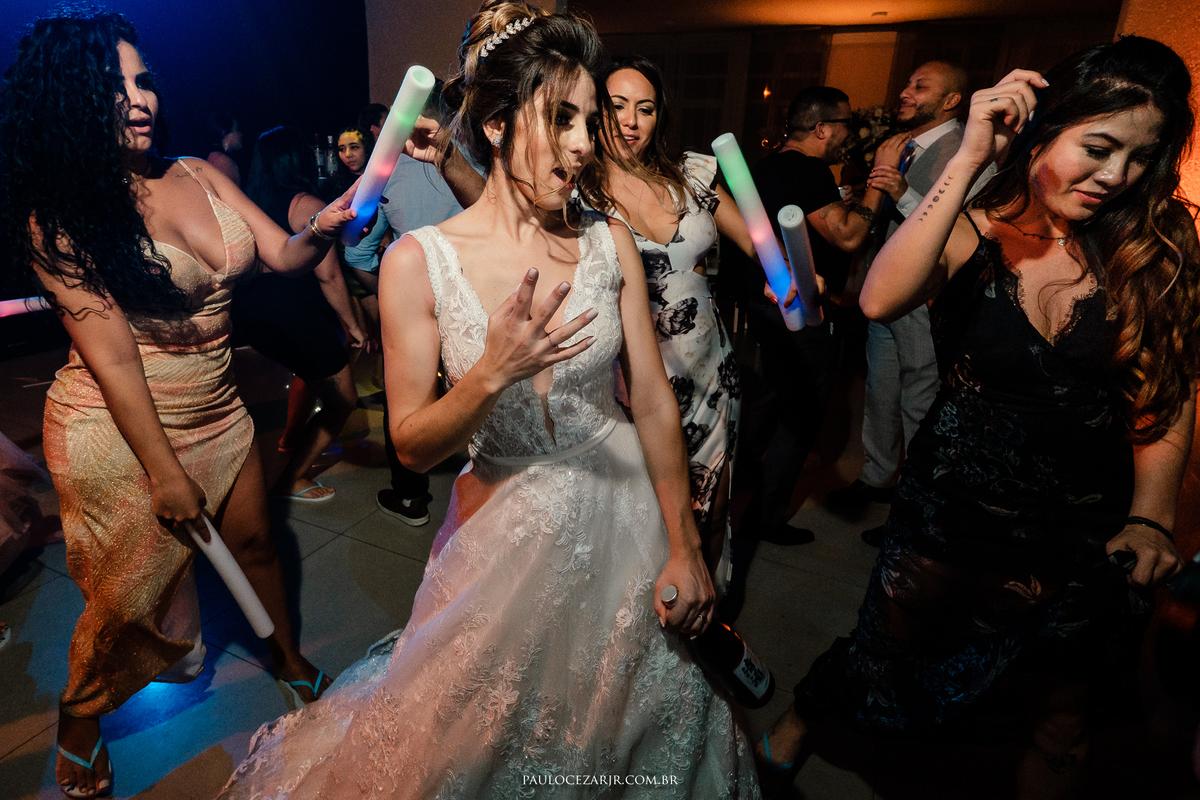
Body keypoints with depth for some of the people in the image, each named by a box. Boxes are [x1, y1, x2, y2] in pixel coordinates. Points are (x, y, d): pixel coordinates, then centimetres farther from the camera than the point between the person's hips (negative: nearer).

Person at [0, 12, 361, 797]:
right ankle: (78, 734, 41)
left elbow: (282, 255, -2)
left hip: (216, 413, 5)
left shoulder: (198, 174, 0)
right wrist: (163, 470, -19)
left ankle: (290, 659, 46)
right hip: (118, 433, -5)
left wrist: (320, 229, -25)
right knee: (127, 598, 10)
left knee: (255, 541, 19)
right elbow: (112, 355, -19)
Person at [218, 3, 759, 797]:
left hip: (622, 516, 2)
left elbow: (654, 398, -4)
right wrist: (492, 373, -31)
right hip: (506, 533, -1)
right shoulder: (418, 261, -14)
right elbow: (414, 445, -11)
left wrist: (684, 546, -3)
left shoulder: (610, 241, -7)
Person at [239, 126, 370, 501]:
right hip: (295, 318, -8)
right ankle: (290, 478, 11)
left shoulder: (249, 203, 7)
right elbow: (328, 276, -16)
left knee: (313, 367, 34)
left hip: (251, 313, 8)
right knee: (342, 400, 7)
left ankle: (291, 438, 51)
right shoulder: (307, 205, -12)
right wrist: (354, 325, -5)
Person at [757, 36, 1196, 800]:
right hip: (951, 513, -2)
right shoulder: (976, 233, -13)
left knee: (1059, 728, 21)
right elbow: (881, 300, -32)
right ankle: (803, 715, 50)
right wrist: (967, 160, -30)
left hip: (1084, 536, 2)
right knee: (884, 655, 19)